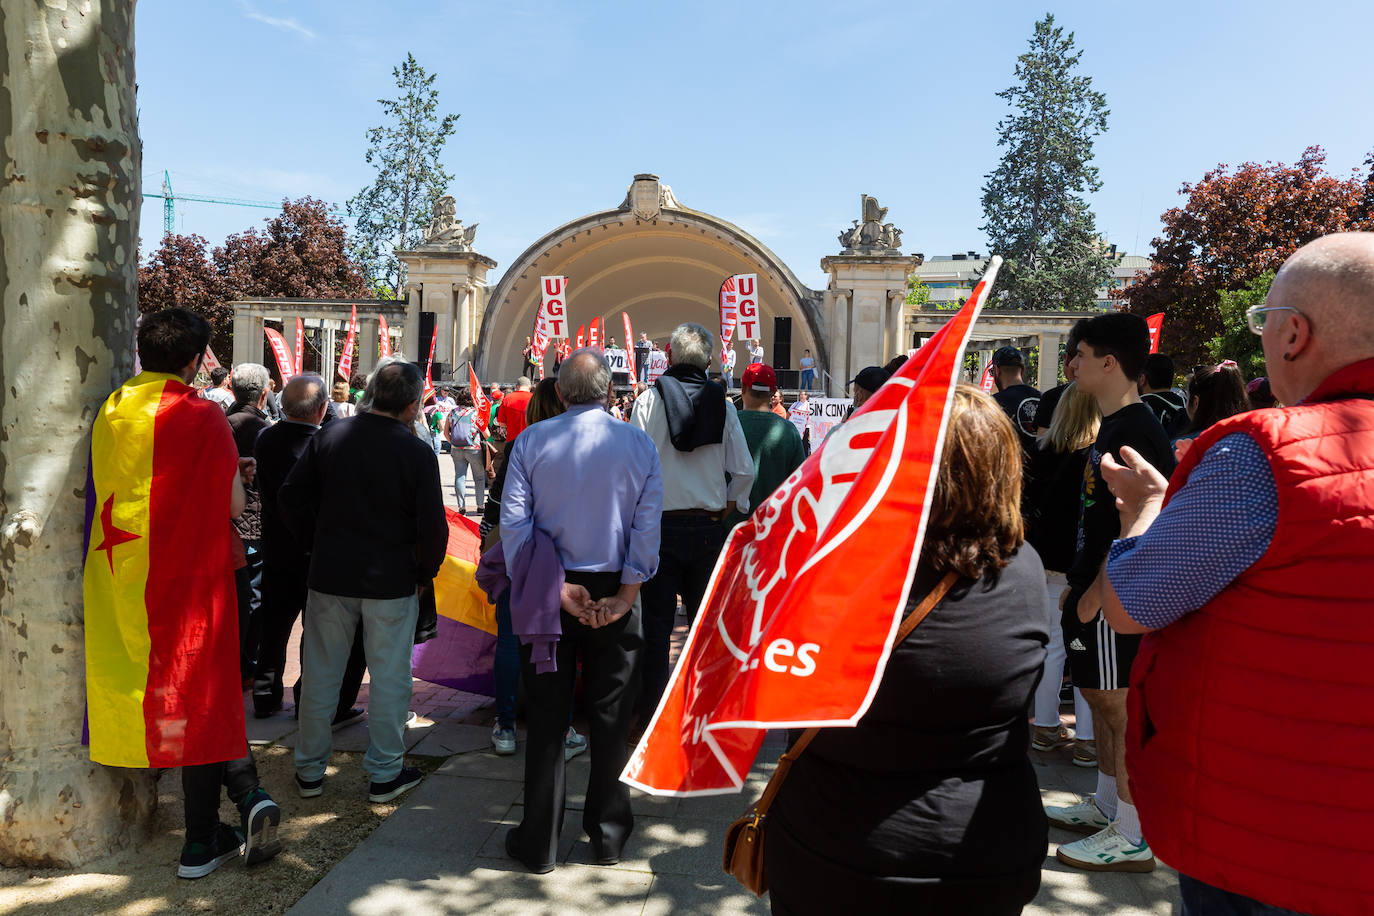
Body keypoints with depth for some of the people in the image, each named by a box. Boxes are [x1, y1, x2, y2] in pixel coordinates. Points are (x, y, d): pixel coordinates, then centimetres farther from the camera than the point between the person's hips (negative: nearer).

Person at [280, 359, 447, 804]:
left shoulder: (329, 437, -2)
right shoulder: (417, 452, -12)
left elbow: (291, 496, 1)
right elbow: (432, 526, -12)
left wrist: (315, 545, 12)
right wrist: (425, 573, 3)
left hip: (330, 574, 4)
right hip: (392, 580, -3)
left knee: (320, 674, 15)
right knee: (389, 679, 9)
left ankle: (310, 770, 28)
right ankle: (385, 773, 20)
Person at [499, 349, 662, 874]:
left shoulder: (532, 442, -5)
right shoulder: (639, 444, -4)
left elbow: (515, 523, -10)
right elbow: (648, 527, -9)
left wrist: (556, 588, -10)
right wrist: (623, 598, -7)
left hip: (551, 594, 0)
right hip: (616, 592, 0)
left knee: (547, 719, 9)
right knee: (611, 719, 12)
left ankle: (538, 844, 20)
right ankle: (608, 837, 24)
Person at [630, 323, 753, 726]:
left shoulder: (650, 400, -5)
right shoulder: (723, 404, 2)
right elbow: (744, 471, 1)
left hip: (660, 526, -2)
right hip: (708, 529, 2)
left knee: (656, 625, 5)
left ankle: (652, 716, 12)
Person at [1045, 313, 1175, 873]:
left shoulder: (1135, 431, -18)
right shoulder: (1113, 427, 14)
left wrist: (1095, 593, -18)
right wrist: (1077, 584, 18)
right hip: (1096, 590, 10)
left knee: (1120, 706, -2)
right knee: (1101, 698, 18)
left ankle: (1131, 840, 10)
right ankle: (1104, 807, 33)